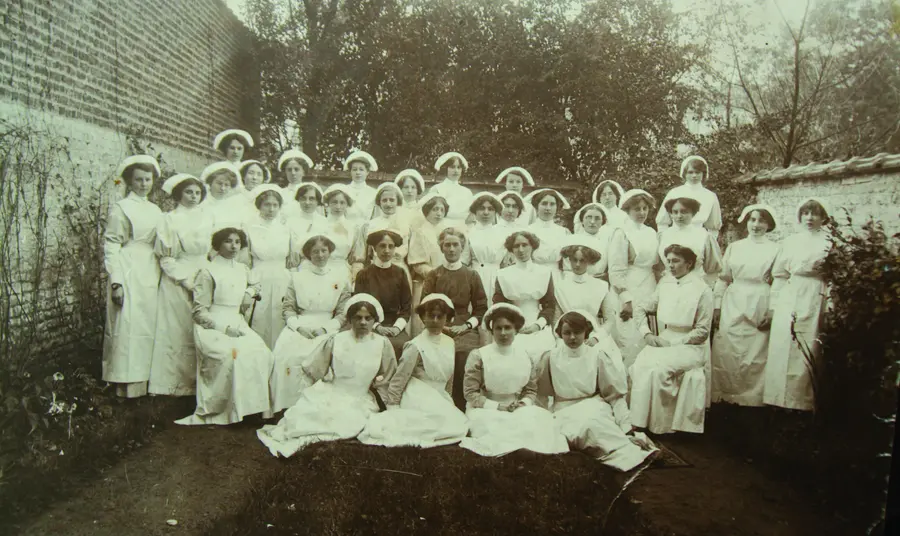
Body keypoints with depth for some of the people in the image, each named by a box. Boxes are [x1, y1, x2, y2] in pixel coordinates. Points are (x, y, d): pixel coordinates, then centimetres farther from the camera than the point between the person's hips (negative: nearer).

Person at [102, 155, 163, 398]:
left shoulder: (155, 210, 16)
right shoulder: (120, 208, -1)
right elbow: (111, 246, -7)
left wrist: (161, 276, 11)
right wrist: (116, 282, -15)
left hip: (151, 276, 6)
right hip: (129, 275, -6)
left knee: (149, 327, 6)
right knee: (128, 326, -6)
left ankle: (144, 384, 14)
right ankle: (126, 387, 0)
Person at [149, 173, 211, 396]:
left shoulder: (205, 220, 14)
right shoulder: (169, 219, 1)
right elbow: (165, 256, -4)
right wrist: (185, 279, -12)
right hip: (177, 283, -4)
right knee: (178, 332, -2)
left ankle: (198, 382, 8)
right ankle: (179, 383, 4)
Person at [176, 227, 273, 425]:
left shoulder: (243, 270, 16)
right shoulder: (207, 272, -1)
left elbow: (252, 285, 39)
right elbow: (200, 312, -5)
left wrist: (250, 292, 15)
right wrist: (224, 327, -16)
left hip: (237, 323, 5)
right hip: (211, 327, -5)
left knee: (263, 353, -24)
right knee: (232, 354, -34)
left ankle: (253, 405, -13)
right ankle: (211, 411, -19)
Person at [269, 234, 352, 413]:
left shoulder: (341, 277, 8)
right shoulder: (298, 276, 12)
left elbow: (344, 313, 5)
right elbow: (287, 307, 8)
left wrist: (325, 328, -9)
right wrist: (298, 326, -9)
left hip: (328, 328, -1)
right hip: (299, 326, 1)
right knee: (285, 353, -28)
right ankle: (285, 407, -16)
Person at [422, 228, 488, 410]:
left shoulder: (472, 275, 14)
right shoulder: (433, 275, 13)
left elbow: (481, 308, 12)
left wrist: (466, 325, -4)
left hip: (465, 329, 0)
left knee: (464, 353, -31)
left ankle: (462, 406, -18)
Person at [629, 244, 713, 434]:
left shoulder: (702, 290, -6)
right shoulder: (665, 283, 9)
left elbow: (702, 331, -7)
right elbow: (641, 309, 16)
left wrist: (674, 343, -14)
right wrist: (647, 333, -1)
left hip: (691, 346, -4)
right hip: (664, 341, 5)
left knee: (657, 368, -30)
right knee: (639, 365, -25)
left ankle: (661, 427, -14)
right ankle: (640, 423, -16)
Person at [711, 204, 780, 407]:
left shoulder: (775, 250, 3)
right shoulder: (734, 247, 10)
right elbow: (723, 279, 9)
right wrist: (717, 307, 3)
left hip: (761, 309, -2)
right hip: (733, 307, 2)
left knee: (756, 356, -1)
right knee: (726, 353, 0)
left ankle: (751, 398, 11)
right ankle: (725, 396, 10)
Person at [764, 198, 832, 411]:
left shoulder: (829, 242, 5)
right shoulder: (790, 241, 15)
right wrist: (773, 306, 9)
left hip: (814, 304, -3)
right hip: (787, 304, 3)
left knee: (808, 353, -5)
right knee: (781, 352, 0)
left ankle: (802, 403, 2)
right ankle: (780, 402, 5)